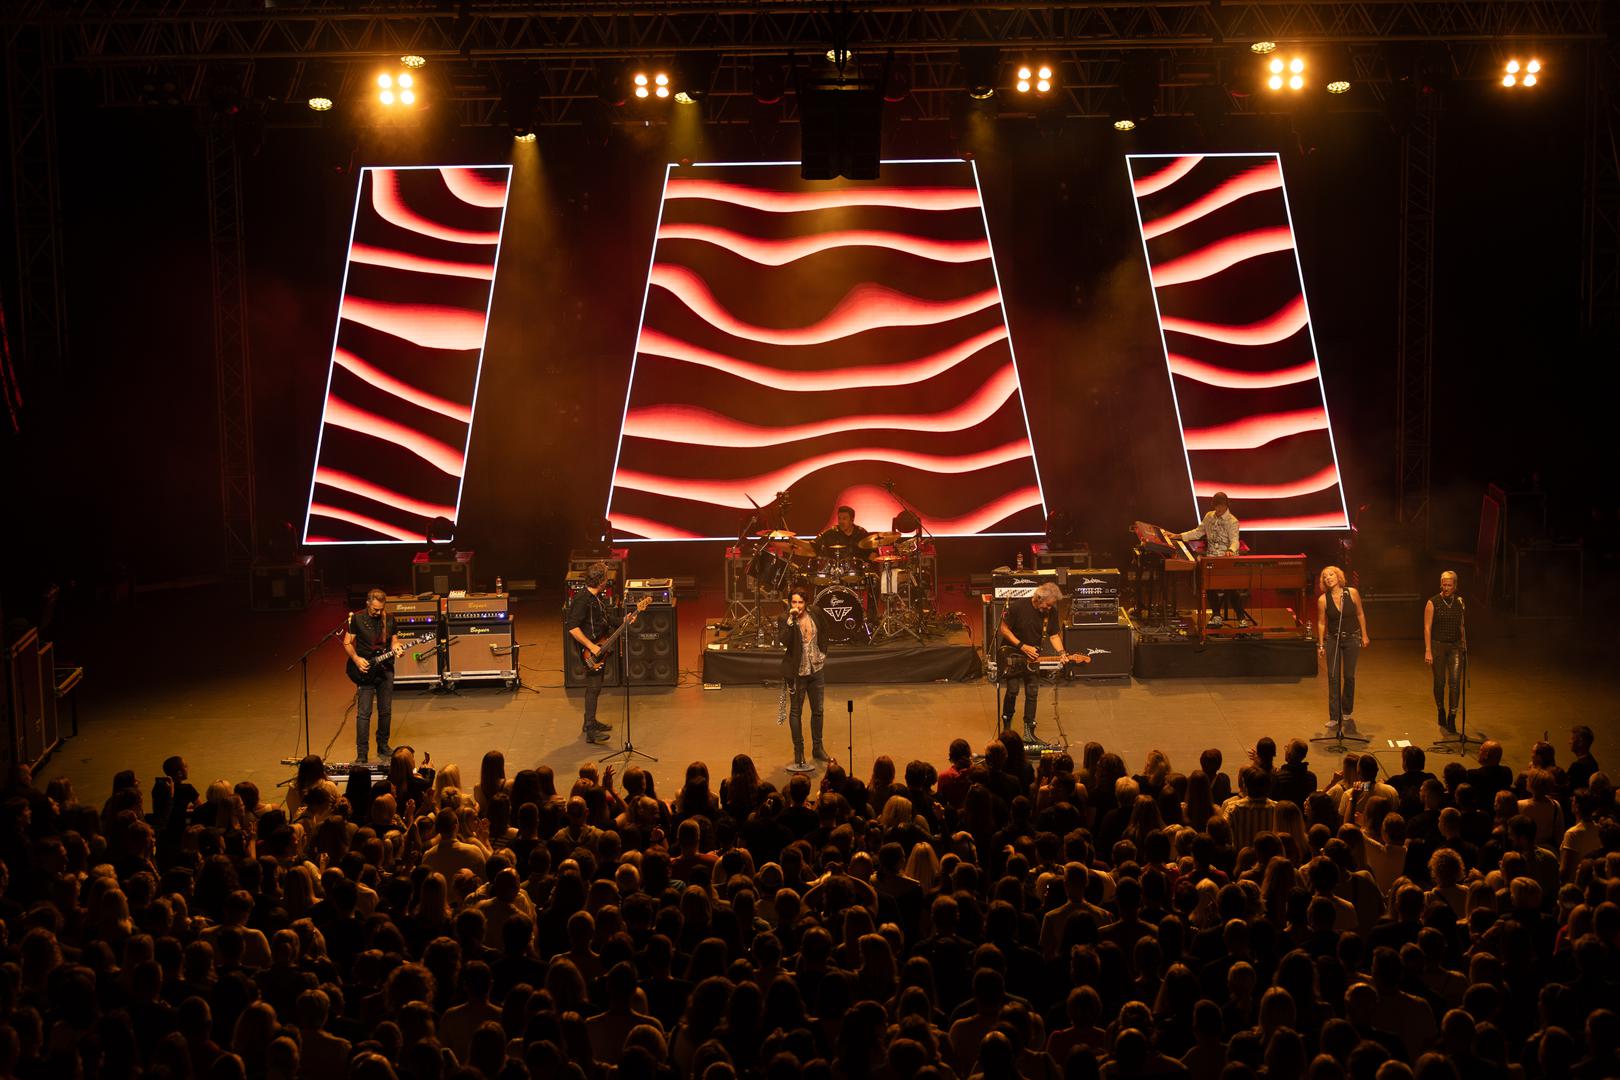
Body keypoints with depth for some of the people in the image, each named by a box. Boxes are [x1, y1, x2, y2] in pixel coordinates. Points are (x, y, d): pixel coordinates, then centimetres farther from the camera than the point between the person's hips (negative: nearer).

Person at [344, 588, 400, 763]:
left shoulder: (389, 619, 5)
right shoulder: (357, 618, -5)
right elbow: (347, 642, 0)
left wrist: (397, 649, -10)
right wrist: (356, 659, -14)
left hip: (385, 669, 4)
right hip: (366, 671, -4)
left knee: (386, 711, 10)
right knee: (364, 713, -8)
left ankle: (383, 746, 26)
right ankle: (361, 753, -7)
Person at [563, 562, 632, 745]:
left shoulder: (596, 597, 9)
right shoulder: (582, 599, -22)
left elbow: (606, 618, 21)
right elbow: (573, 628, -26)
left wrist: (623, 620, 5)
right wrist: (591, 646, -25)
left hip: (599, 648, 10)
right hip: (589, 650, -10)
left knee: (595, 686, 17)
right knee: (593, 687, -11)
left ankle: (590, 722, 30)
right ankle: (590, 732, -12)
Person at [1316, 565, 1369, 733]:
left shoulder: (1352, 593, -10)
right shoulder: (1323, 600, -10)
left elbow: (1360, 614, 3)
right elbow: (1321, 623, 0)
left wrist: (1364, 635, 5)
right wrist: (1321, 644, 1)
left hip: (1352, 639, 0)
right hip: (1332, 640, 0)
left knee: (1349, 676, 7)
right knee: (1333, 677, -2)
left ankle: (1347, 712, 26)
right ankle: (1334, 717, 1)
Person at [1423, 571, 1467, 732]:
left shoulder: (1460, 602, 5)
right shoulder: (1433, 603, -6)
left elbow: (1462, 626, 15)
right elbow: (1427, 628, -8)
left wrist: (1464, 645, 15)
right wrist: (1428, 651, -14)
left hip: (1455, 646, 2)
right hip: (1438, 645, -2)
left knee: (1455, 682, -10)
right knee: (1439, 682, 7)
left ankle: (1452, 718, -9)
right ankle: (1441, 712, 28)